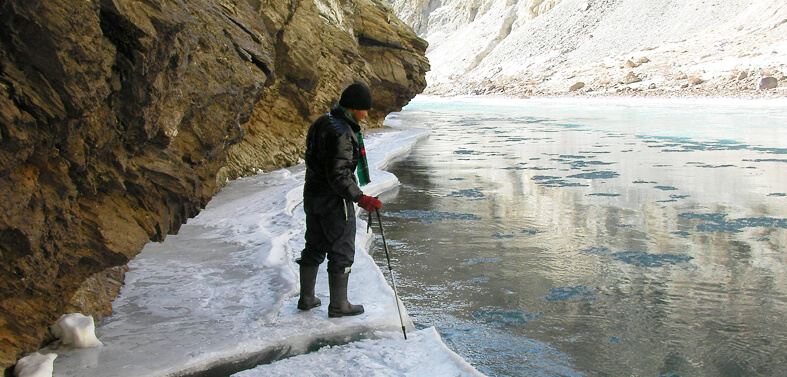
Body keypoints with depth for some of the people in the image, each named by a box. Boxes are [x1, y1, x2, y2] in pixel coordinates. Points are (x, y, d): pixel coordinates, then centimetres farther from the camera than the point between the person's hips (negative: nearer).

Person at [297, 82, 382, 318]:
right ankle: (338, 305, 14)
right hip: (334, 201, -9)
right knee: (342, 252, 4)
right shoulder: (342, 133, -22)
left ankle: (306, 298, 29)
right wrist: (360, 198, -26)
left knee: (314, 247, 19)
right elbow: (339, 176, -26)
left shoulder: (321, 123, 8)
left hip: (311, 195, 9)